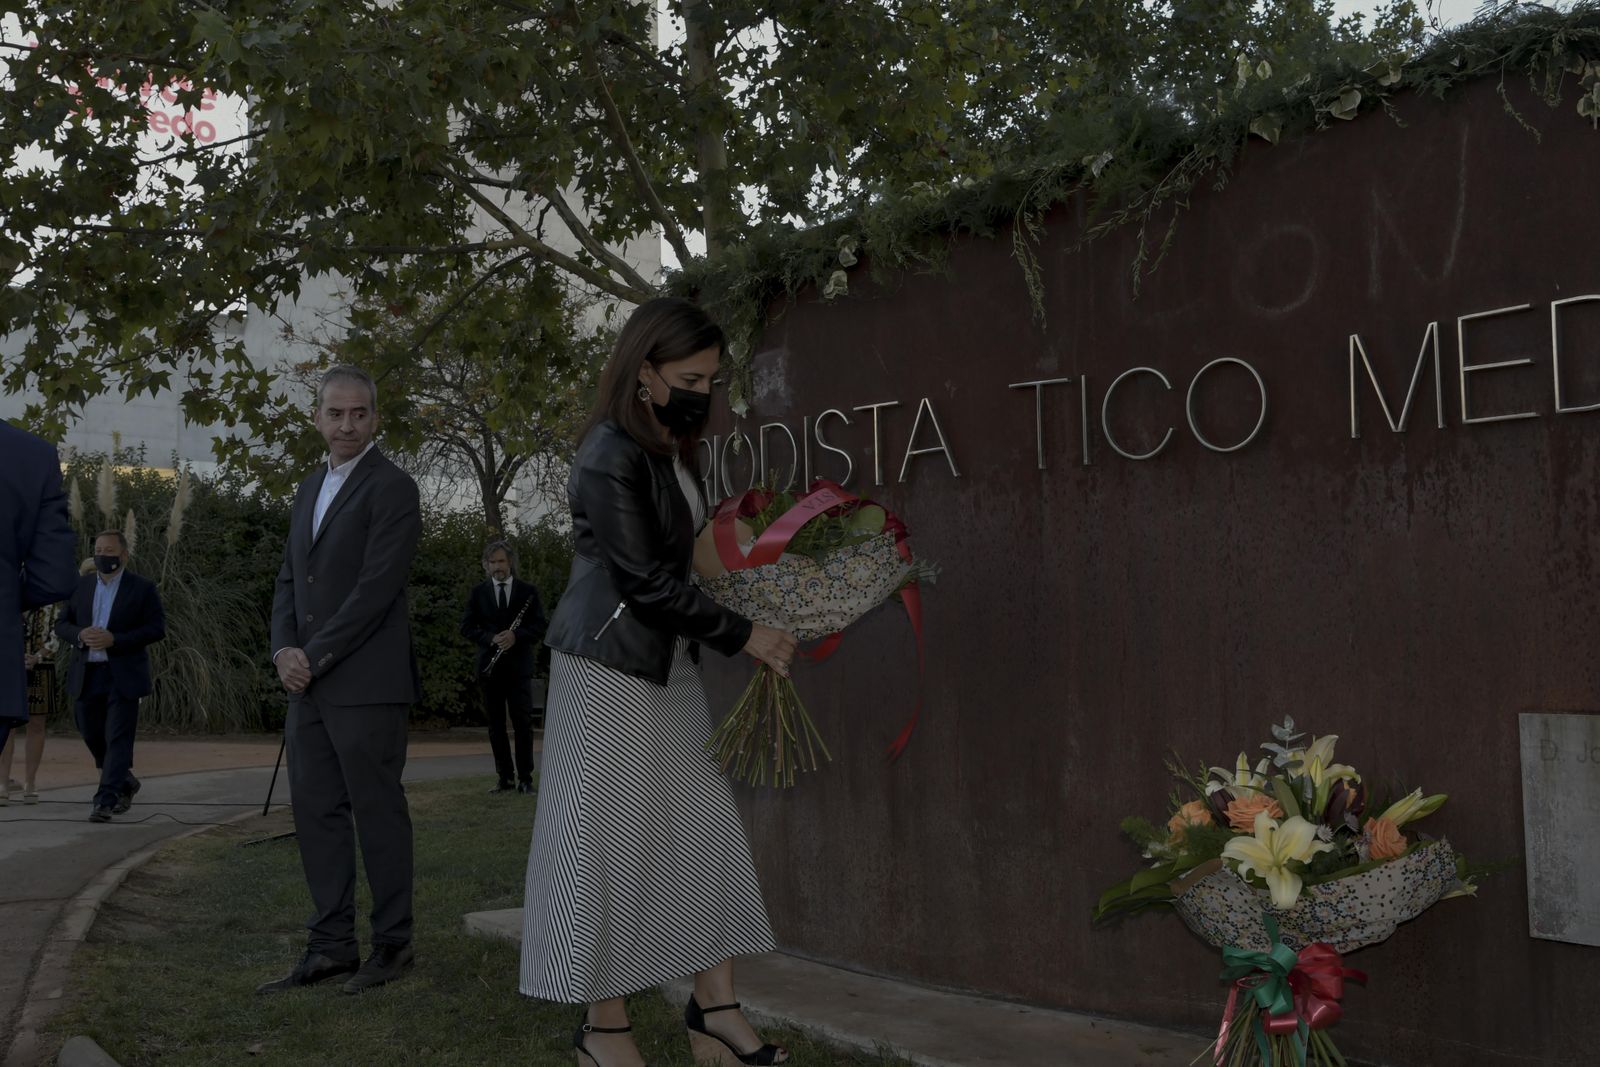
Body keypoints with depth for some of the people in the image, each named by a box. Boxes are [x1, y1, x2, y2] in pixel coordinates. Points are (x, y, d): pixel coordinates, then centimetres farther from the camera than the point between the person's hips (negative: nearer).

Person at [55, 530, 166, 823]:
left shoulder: (142, 588, -2)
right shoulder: (80, 585, 11)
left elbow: (156, 628, -7)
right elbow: (61, 623, 12)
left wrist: (114, 640, -18)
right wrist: (80, 635, -11)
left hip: (123, 675, -5)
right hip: (86, 675, 5)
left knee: (118, 738, -8)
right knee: (92, 735, 12)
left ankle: (106, 799, -8)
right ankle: (125, 782, 33)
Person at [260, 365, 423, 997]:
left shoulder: (391, 487, -7)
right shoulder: (309, 490, 18)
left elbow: (376, 588, -15)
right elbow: (290, 581, 17)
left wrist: (316, 657, -14)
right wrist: (284, 652, 0)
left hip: (366, 683, -8)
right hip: (309, 684, 8)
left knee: (378, 812, 0)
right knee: (315, 812, 8)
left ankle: (392, 944, 10)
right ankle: (332, 945, 17)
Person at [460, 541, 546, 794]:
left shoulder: (528, 591, 5)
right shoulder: (478, 593, 9)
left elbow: (538, 625, 1)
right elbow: (467, 627, 4)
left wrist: (516, 636, -17)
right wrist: (491, 638, -13)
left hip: (519, 666, -2)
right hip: (490, 666, 2)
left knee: (523, 723, -3)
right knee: (496, 725, 4)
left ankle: (525, 778, 2)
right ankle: (504, 777, 11)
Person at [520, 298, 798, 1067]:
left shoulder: (668, 451, 9)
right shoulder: (611, 458, -17)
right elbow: (646, 580, -18)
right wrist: (742, 635, -13)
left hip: (668, 666, 9)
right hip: (610, 666, -9)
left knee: (703, 825, 7)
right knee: (608, 840, -1)